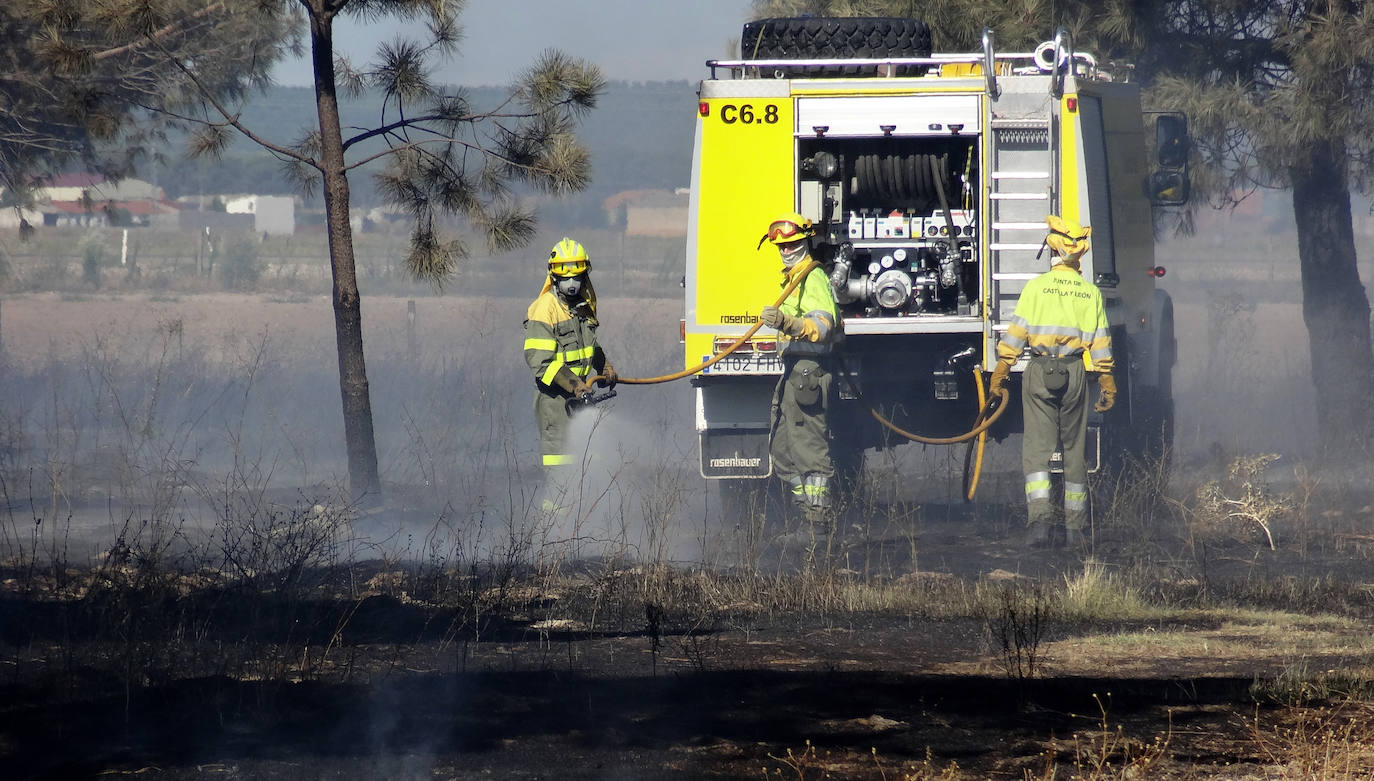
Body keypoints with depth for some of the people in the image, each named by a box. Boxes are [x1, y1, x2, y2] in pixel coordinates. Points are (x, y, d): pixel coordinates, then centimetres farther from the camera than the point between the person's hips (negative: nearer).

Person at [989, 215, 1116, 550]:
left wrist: (1000, 371, 5)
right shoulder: (1091, 293, 4)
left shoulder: (1036, 287, -3)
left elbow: (1016, 333, -2)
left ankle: (1039, 517, -20)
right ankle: (1075, 526, 14)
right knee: (1075, 450, 11)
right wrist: (1107, 383, 12)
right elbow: (1100, 341, 6)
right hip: (1076, 372, 2)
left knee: (1037, 447, -3)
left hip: (1040, 372, -2)